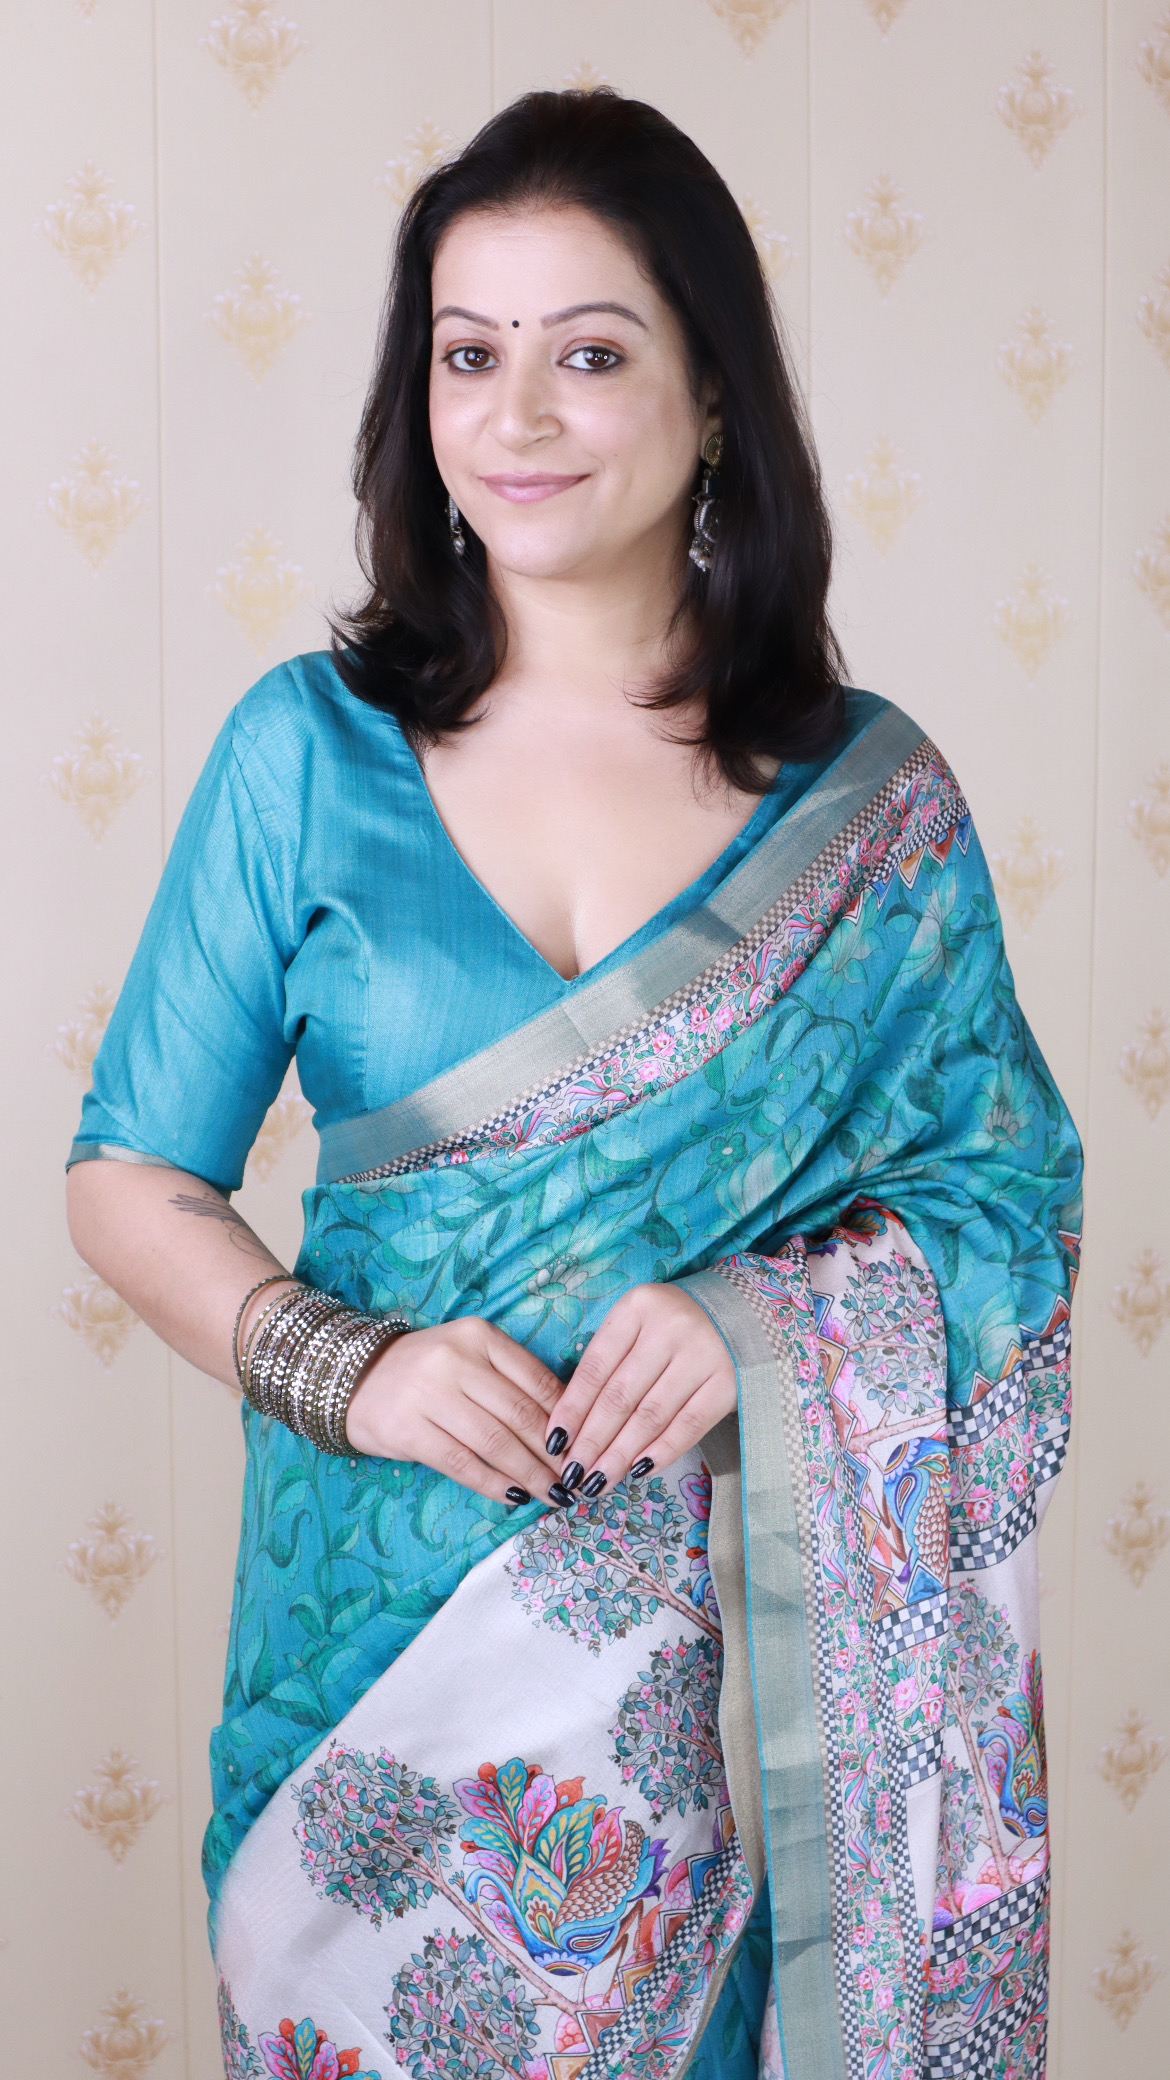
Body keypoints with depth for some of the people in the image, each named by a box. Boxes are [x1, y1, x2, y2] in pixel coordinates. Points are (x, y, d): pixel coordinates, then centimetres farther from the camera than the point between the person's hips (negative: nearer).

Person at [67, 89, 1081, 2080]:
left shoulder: (872, 799, -2)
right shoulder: (310, 751, -2)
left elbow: (1008, 1193, 2)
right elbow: (132, 1182, 1)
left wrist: (766, 1318, -16)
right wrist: (338, 1365, -17)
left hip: (756, 1632, 0)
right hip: (396, 1602, 0)